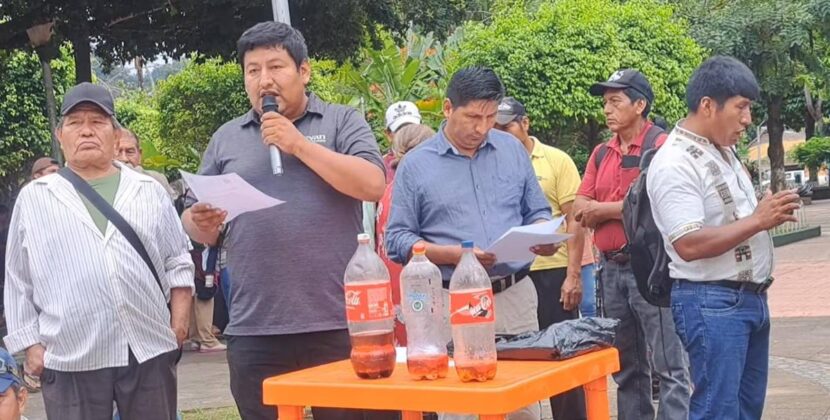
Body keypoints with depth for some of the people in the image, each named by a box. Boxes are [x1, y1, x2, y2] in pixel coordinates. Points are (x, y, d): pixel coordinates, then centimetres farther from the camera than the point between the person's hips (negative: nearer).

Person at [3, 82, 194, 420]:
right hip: (70, 357, -1)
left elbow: (177, 262, 13)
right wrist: (30, 344, 2)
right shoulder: (34, 198, 7)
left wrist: (179, 321, 3)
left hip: (150, 350, 1)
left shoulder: (150, 191, 10)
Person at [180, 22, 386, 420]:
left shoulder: (342, 122, 6)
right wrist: (201, 222, -8)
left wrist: (300, 145, -11)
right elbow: (196, 223, 16)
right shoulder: (226, 139, 13)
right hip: (254, 330, 3)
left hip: (338, 323, -2)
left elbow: (373, 185, -10)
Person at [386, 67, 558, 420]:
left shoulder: (513, 150, 9)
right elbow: (397, 240, -3)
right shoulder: (416, 165, -1)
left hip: (514, 296, 3)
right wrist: (453, 255, -17)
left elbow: (537, 212, 15)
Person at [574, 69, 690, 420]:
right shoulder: (601, 153, 14)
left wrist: (604, 209, -5)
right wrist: (627, 208, -11)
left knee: (668, 364, -5)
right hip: (611, 268, 7)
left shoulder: (661, 147, -7)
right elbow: (581, 210, 8)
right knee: (626, 367, 15)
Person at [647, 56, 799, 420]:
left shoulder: (725, 151, 13)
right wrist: (758, 221, -21)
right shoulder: (674, 164, -18)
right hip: (711, 302, -10)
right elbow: (689, 245, -25)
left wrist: (770, 213, 7)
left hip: (750, 297, 10)